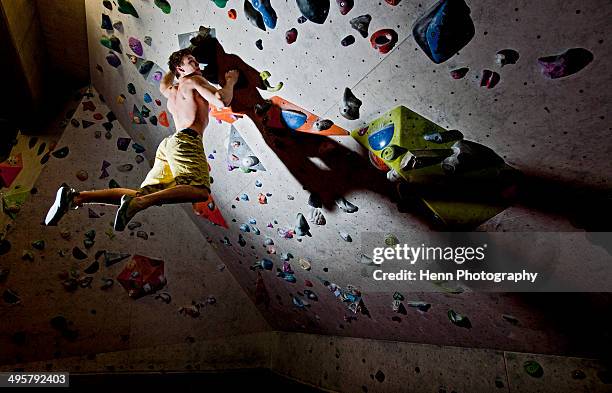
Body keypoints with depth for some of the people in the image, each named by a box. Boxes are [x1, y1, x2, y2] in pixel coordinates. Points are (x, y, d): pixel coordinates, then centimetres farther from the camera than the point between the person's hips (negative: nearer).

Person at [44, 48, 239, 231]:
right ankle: (139, 202, -42)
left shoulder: (172, 91, 33)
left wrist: (173, 68, 68)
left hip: (168, 144, 8)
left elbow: (163, 85, 59)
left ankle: (76, 196, -6)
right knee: (200, 191, -27)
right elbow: (222, 101, -4)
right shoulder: (194, 80, 10)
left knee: (144, 194, 2)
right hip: (186, 141, -8)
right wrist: (230, 81, 15)